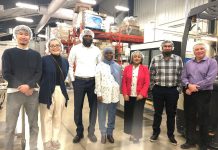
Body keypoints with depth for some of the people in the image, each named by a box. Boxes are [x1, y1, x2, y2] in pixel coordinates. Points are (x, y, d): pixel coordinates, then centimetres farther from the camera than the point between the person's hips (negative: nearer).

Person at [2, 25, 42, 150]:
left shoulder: (36, 54, 10)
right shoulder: (8, 53, 5)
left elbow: (38, 73, 2)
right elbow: (6, 74, -2)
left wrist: (29, 86, -15)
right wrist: (21, 87, -11)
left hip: (32, 92, 2)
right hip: (14, 92, -1)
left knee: (34, 124, 9)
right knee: (10, 126, 4)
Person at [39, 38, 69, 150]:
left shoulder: (65, 61, 9)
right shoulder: (44, 59, -4)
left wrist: (60, 86, 6)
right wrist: (45, 86, -3)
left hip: (61, 92, 4)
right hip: (47, 92, -4)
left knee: (58, 117, 12)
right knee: (46, 117, 6)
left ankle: (55, 139, 28)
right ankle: (47, 141, 21)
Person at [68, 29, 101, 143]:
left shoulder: (96, 50, 7)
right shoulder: (75, 48, 2)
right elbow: (69, 65, 5)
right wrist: (73, 79, 0)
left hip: (93, 81, 2)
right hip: (79, 81, -1)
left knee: (94, 107, 7)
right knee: (78, 108, 5)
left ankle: (91, 132, 22)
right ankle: (79, 132, 22)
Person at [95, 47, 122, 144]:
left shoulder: (117, 66, 9)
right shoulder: (100, 66, 0)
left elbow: (120, 80, 10)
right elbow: (97, 81, -5)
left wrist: (118, 92, 6)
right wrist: (98, 94, -11)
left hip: (114, 94, 3)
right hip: (103, 94, -2)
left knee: (112, 115, 11)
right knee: (102, 115, 6)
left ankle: (110, 133, 26)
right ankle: (103, 134, 21)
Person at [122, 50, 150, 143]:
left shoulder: (145, 69, 3)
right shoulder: (127, 68, 5)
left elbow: (147, 83, -3)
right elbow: (124, 82, 2)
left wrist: (142, 94, -13)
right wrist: (125, 94, -7)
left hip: (140, 96, -1)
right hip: (129, 96, 2)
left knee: (138, 115, 6)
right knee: (128, 114, 8)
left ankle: (136, 135, 21)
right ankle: (131, 133, 26)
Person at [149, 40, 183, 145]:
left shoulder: (178, 59, 2)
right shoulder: (155, 59, 0)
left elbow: (180, 75, 4)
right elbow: (151, 75, 2)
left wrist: (178, 88, 0)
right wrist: (153, 88, -1)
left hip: (173, 90, 1)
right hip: (158, 90, 0)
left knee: (171, 114, 12)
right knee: (157, 112, 12)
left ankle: (171, 134, 30)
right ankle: (155, 132, 30)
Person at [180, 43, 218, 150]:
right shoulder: (188, 63, 10)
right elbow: (183, 77, 6)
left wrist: (194, 87, -16)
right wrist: (189, 85, -15)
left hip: (203, 94, -4)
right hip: (189, 94, 4)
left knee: (203, 119, 6)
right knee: (189, 118, 11)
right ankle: (190, 141, 27)